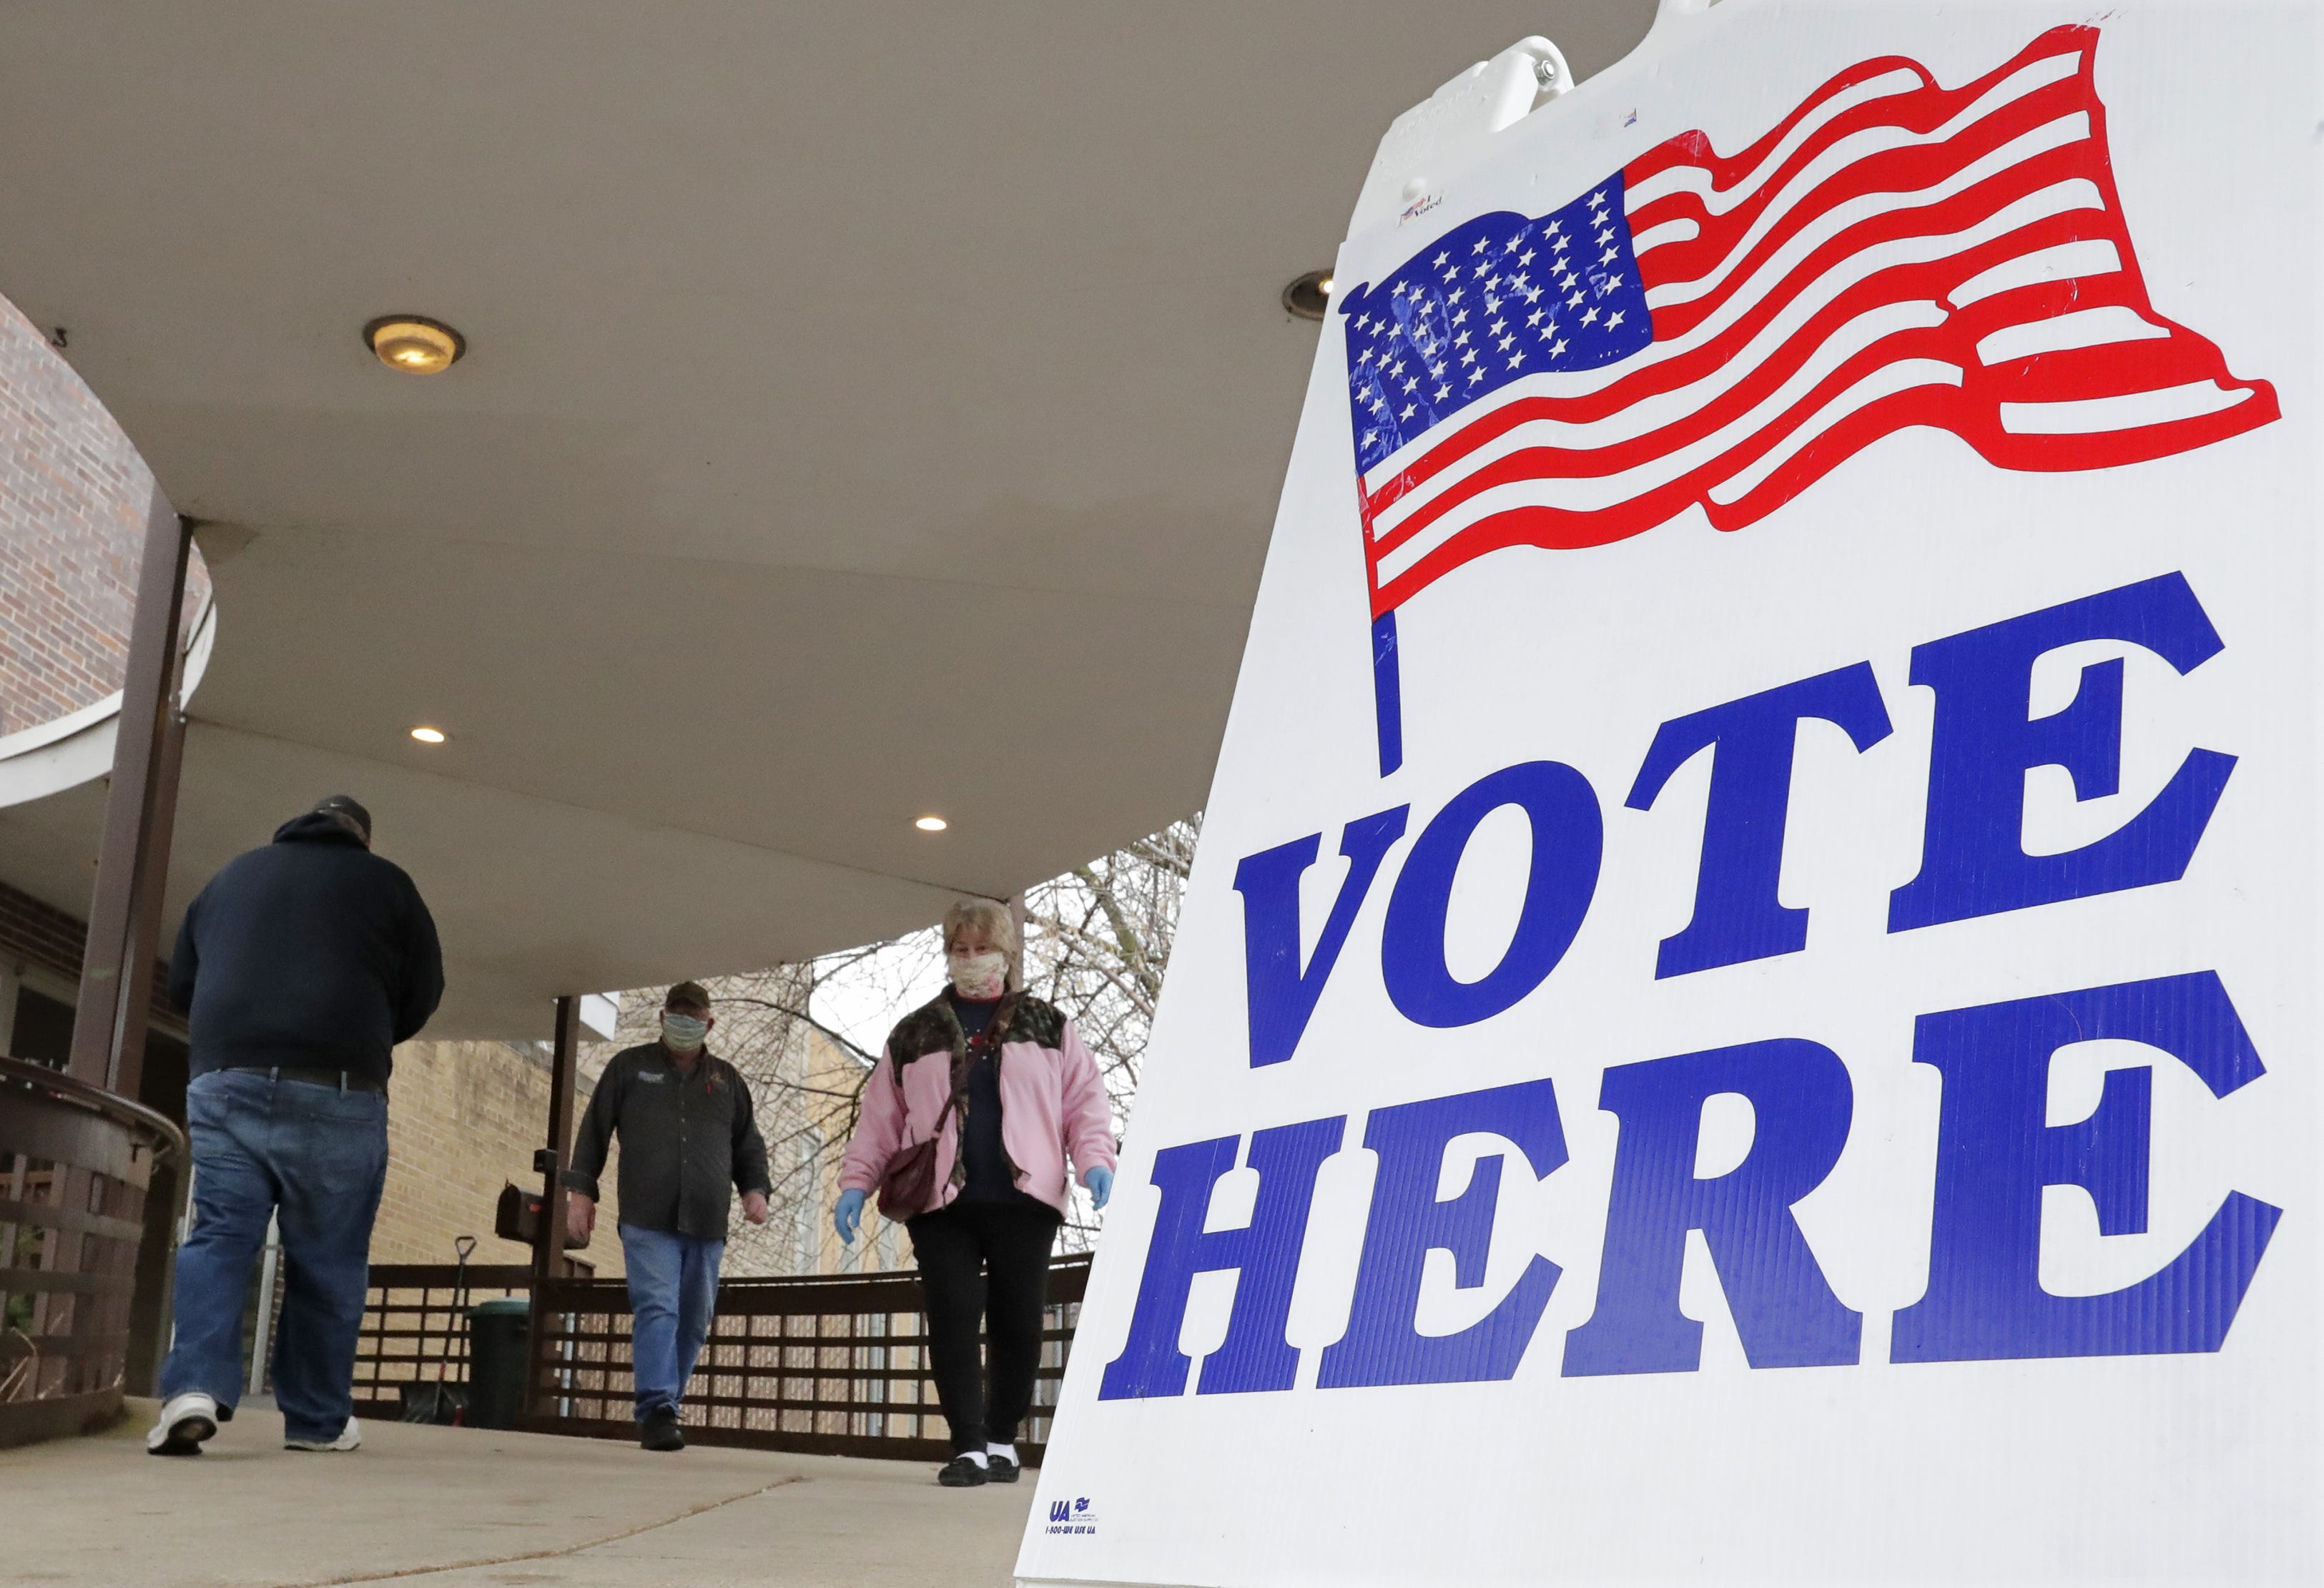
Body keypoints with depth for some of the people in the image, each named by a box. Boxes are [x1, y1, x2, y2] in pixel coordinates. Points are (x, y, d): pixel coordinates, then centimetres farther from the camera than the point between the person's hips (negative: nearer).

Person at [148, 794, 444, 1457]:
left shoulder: (231, 876, 21)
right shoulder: (384, 881, 10)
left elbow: (181, 984, 24)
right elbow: (423, 993, 11)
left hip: (225, 1082, 3)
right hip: (336, 1092, -2)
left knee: (217, 1238, 2)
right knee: (327, 1258, 6)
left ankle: (196, 1385, -19)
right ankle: (318, 1419, 13)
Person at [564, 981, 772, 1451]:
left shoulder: (727, 1079, 18)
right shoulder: (630, 1067, 11)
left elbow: (748, 1146, 21)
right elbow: (594, 1131, 11)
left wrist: (755, 1189, 4)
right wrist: (581, 1189, 3)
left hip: (707, 1224, 3)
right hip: (648, 1220, -3)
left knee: (693, 1322, 5)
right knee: (657, 1309, -16)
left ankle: (660, 1412, 15)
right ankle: (657, 1410, -19)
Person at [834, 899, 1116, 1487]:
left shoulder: (1047, 1027, 14)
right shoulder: (915, 1035, 16)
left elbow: (1085, 1101, 9)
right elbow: (881, 1117, 15)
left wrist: (1095, 1161, -6)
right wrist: (856, 1182, 6)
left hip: (1023, 1199, 0)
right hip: (941, 1202, 0)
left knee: (1018, 1325, 3)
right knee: (953, 1321, -7)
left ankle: (1002, 1439, 19)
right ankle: (968, 1446, -2)